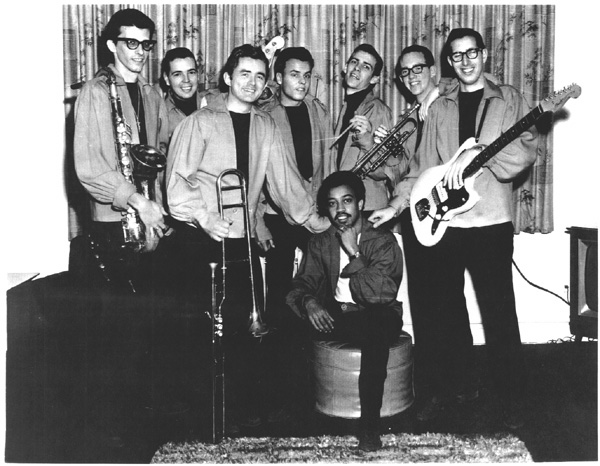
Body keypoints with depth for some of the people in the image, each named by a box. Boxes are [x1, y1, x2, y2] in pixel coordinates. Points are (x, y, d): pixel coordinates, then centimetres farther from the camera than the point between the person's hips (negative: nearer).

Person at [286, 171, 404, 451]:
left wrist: (354, 254, -16)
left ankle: (370, 425, -32)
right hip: (333, 316, 4)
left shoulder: (383, 240, -2)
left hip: (375, 316, -3)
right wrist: (308, 302, -21)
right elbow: (302, 283, 2)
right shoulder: (320, 243, 12)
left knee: (378, 327, -40)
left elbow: (384, 293, -16)